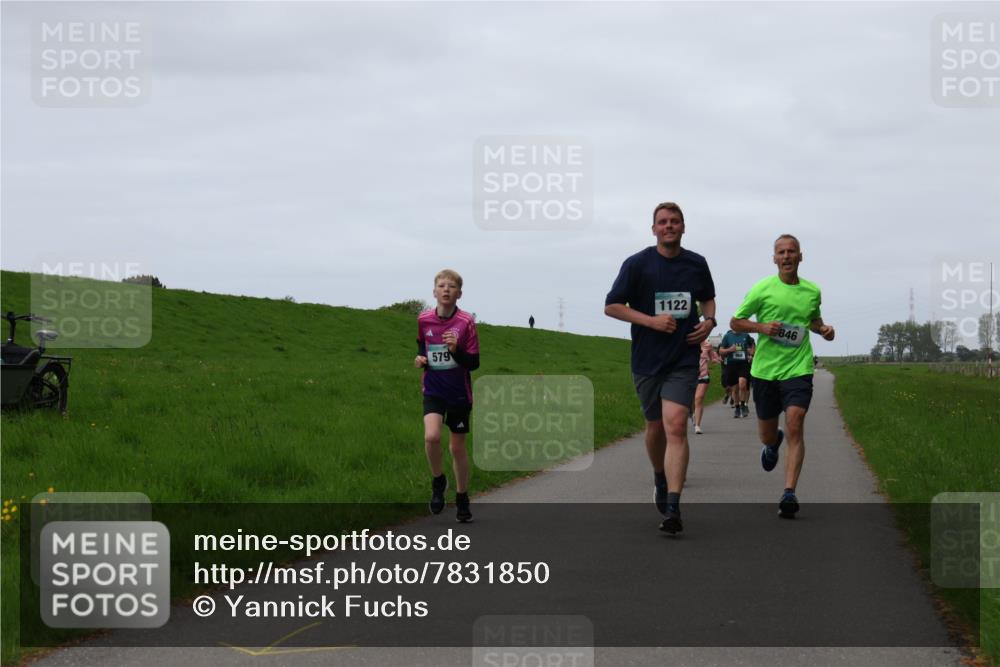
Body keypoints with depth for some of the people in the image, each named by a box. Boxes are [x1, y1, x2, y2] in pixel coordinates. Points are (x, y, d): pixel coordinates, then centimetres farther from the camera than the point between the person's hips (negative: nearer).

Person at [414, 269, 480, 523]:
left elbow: (474, 363, -9)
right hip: (433, 390, 1)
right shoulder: (424, 320, -1)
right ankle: (438, 482, 3)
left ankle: (462, 500, 25)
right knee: (431, 436, -23)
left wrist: (456, 350, -27)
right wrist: (420, 358, 0)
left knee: (457, 447, 8)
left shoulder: (466, 322, -10)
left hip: (459, 393, -1)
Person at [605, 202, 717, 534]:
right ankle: (660, 479, 45)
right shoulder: (637, 264, -5)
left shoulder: (697, 264, 5)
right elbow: (611, 306, -4)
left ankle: (672, 509, -22)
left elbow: (707, 298, 24)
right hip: (647, 359, 0)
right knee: (655, 426, 14)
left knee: (676, 426, -15)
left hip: (684, 359, 0)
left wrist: (709, 321, 2)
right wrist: (651, 320, -15)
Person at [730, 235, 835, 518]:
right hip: (765, 369, 0)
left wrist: (823, 329, 4)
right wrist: (762, 327, -14)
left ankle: (789, 493, -21)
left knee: (795, 425, -19)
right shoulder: (762, 289, -2)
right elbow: (735, 322, 4)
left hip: (798, 369, 0)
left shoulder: (812, 291, 7)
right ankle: (772, 443, 52)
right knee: (767, 433, 11)